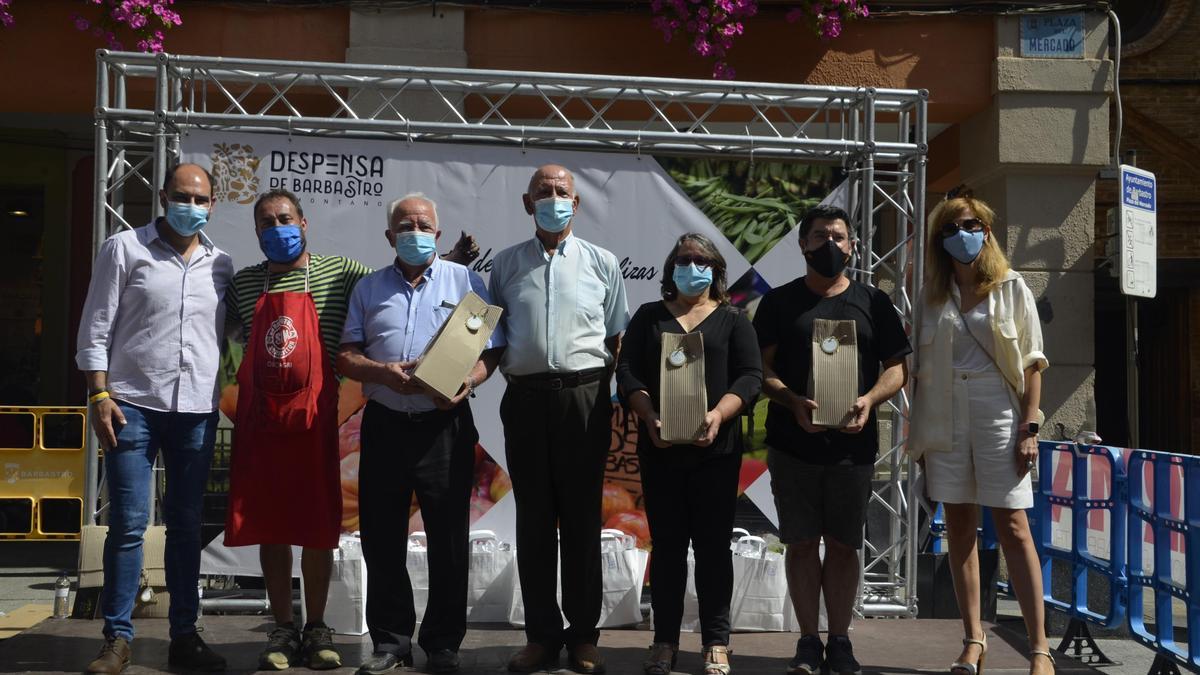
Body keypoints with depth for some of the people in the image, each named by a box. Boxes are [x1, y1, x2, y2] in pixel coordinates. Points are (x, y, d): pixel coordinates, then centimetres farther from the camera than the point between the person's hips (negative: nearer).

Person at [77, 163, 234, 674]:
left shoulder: (221, 264, 12)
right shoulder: (124, 249, 2)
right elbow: (96, 329, -1)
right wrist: (99, 394, -9)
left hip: (198, 410, 3)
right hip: (133, 405, -3)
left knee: (186, 525, 8)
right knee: (128, 524, -3)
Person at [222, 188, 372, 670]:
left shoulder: (340, 273, 2)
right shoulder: (244, 283, 11)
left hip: (313, 413, -2)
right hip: (259, 414, 3)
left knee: (317, 525, 4)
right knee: (268, 525, 7)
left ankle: (316, 627, 17)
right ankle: (283, 627, 18)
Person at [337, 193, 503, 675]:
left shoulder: (466, 281, 7)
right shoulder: (369, 288, 13)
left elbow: (491, 350, 3)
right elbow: (346, 357, 8)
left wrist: (469, 381, -17)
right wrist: (384, 373, -12)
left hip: (445, 425, -2)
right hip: (385, 424, 2)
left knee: (449, 540, 2)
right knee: (382, 540, 6)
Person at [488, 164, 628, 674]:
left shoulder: (601, 264, 9)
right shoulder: (506, 264, 11)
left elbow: (616, 339, 10)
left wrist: (610, 394, 1)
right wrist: (504, 367, -1)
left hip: (584, 396, -1)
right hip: (525, 397, 1)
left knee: (582, 517, 5)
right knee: (533, 518, 6)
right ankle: (542, 634, 16)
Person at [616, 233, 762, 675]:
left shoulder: (732, 320, 10)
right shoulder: (649, 317, 13)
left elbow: (750, 376, 0)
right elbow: (628, 372, 3)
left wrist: (718, 415, -17)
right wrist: (649, 416, -14)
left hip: (716, 448, -1)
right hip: (660, 447, 1)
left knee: (713, 544, 2)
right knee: (667, 544, 5)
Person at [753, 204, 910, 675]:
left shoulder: (873, 302, 10)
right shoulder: (779, 302, 7)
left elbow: (897, 368, 8)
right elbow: (762, 368, 2)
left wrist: (870, 399, -12)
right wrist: (793, 402, -16)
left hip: (852, 443, 1)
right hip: (793, 442, -1)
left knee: (844, 545, 6)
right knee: (802, 543, 3)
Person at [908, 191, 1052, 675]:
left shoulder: (1011, 288, 4)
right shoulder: (933, 296, 11)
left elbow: (1031, 363, 1)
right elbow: (920, 366, 11)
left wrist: (1030, 426, -8)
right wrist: (919, 433, 6)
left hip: (998, 412, -3)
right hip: (945, 417, 3)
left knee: (1013, 528, -6)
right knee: (959, 530, 5)